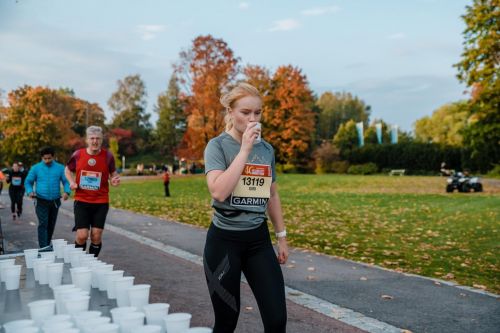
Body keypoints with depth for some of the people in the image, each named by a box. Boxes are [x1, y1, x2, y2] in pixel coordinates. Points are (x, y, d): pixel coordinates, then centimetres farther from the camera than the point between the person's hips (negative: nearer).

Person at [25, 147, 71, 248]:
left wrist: (67, 192, -19)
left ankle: (47, 246, 26)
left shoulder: (60, 168, 4)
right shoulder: (36, 168, 1)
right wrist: (30, 191, -14)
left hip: (55, 202, 3)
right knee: (43, 224, -13)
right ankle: (43, 248, -15)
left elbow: (66, 181, 1)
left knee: (51, 225, 12)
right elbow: (28, 182, 6)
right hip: (41, 202, -3)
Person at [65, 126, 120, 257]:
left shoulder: (108, 156, -4)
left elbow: (113, 173, 9)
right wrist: (71, 182, -3)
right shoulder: (78, 155, -3)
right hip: (81, 201, 0)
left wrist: (114, 180, -14)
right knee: (82, 235, -5)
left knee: (96, 236, 1)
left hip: (101, 202, 0)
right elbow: (68, 170, 16)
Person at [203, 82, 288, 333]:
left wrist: (282, 236, 17)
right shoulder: (218, 145, -9)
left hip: (259, 240, 4)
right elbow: (219, 192, -25)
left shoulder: (266, 149, 6)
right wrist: (245, 148, -21)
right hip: (224, 240, -4)